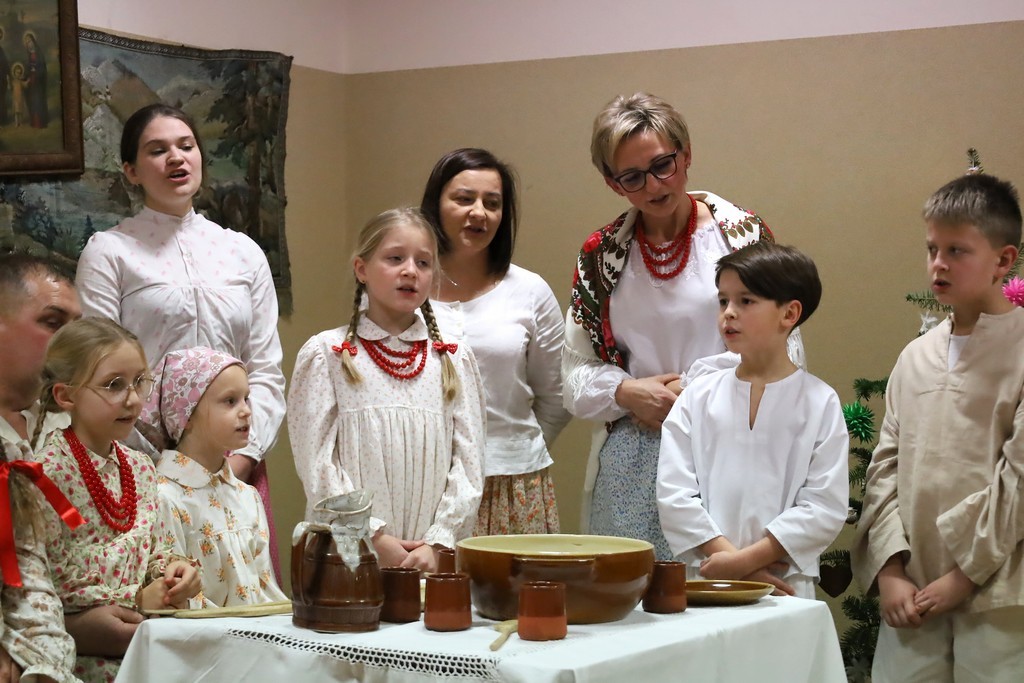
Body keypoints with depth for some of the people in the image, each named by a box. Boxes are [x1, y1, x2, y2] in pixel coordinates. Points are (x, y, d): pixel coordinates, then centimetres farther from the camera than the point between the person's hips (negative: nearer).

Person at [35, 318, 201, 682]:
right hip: (79, 649, -7)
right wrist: (136, 599, -15)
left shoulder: (140, 466, 9)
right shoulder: (48, 472, -14)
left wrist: (172, 570, -3)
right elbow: (45, 585, -16)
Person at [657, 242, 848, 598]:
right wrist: (726, 555, -12)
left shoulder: (820, 403, 2)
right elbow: (674, 494, 0)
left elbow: (825, 508, -5)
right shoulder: (697, 398, 7)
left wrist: (745, 560, -12)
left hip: (785, 586, -1)